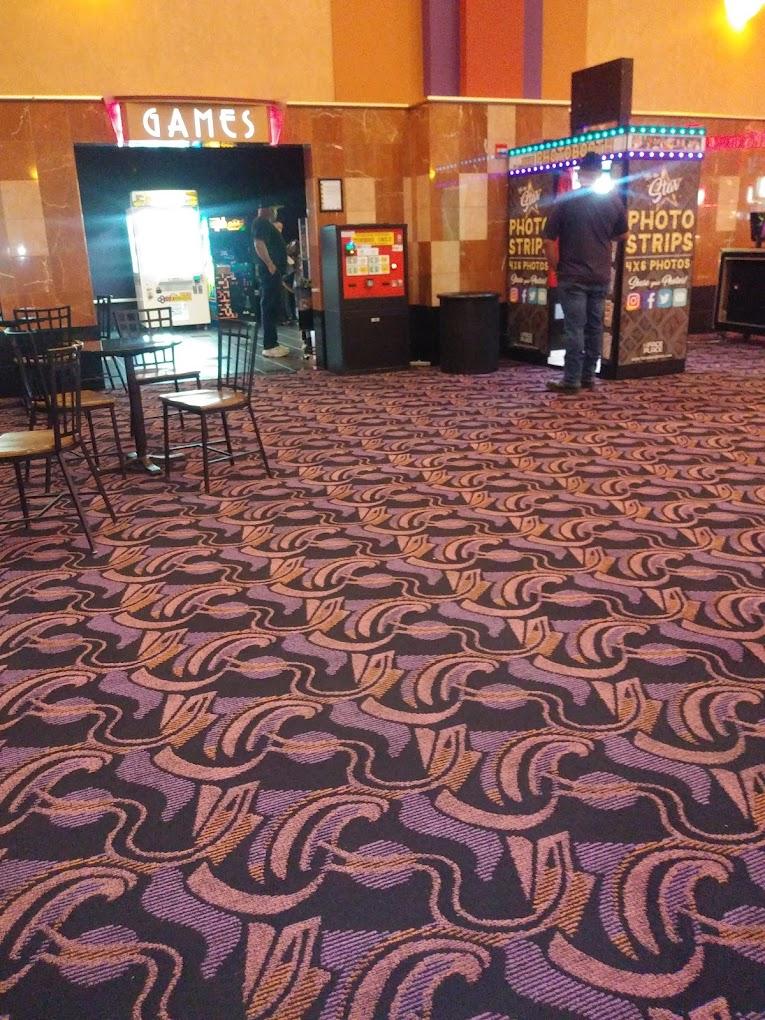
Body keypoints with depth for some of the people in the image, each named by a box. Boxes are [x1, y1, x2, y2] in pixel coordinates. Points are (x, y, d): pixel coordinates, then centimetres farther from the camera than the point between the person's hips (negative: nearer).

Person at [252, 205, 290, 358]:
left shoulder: (266, 224, 22)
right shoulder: (261, 223, -9)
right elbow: (259, 244, -23)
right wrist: (270, 264, -24)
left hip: (273, 271, 11)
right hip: (269, 271, -11)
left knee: (273, 308, 13)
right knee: (269, 308, -10)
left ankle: (273, 342, 18)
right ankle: (269, 346, -10)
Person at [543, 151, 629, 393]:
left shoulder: (566, 200, -8)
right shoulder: (613, 200, 2)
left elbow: (549, 239, -9)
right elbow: (623, 235, 15)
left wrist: (556, 267, 3)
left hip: (572, 276, -4)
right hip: (601, 276, 4)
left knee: (574, 329, -3)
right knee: (595, 327, 10)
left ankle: (571, 381, -2)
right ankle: (588, 377, 16)